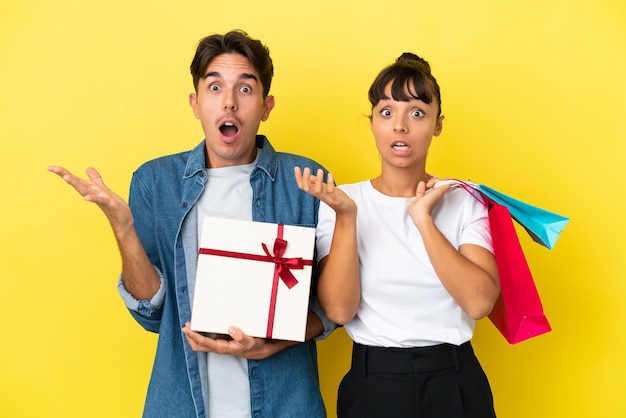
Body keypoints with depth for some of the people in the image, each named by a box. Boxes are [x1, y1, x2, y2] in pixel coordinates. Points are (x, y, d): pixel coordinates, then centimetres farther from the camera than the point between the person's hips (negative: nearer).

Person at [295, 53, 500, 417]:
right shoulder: (342, 202, -2)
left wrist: (423, 218, -16)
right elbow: (339, 310, -12)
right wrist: (345, 217, -20)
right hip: (372, 383, 0)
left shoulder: (464, 201, -1)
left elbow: (480, 302, -15)